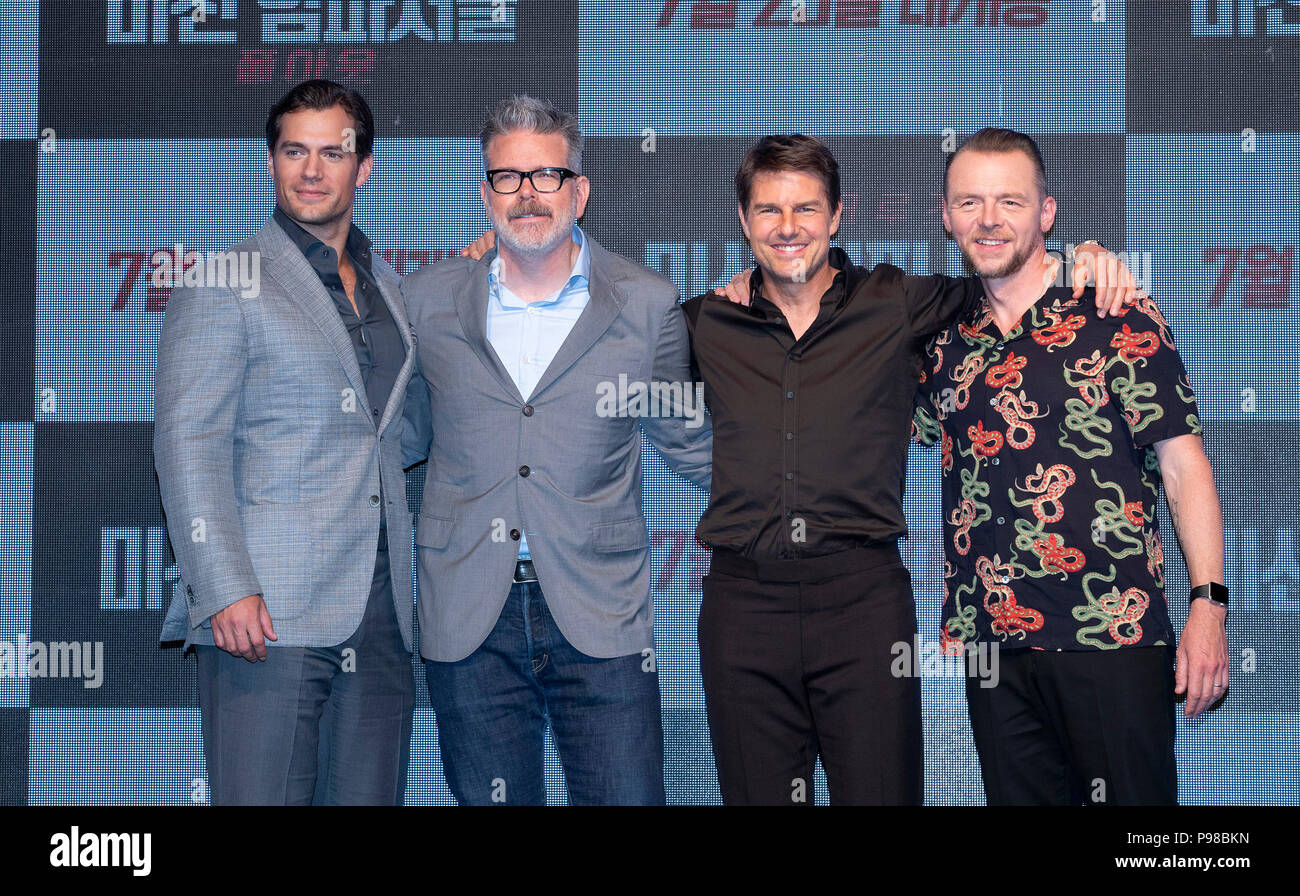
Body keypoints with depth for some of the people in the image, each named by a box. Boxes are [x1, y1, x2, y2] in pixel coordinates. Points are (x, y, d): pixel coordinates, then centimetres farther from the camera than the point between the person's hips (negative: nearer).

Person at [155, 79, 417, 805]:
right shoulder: (224, 283, 2)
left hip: (380, 617, 5)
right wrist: (225, 588, -17)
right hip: (269, 613, -5)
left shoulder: (387, 288, 20)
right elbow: (187, 444, -6)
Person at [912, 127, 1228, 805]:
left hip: (1112, 637, -4)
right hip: (993, 643, 5)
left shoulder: (1117, 320, -1)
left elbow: (1182, 461, -3)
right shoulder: (947, 340, 12)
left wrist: (1208, 603, -13)